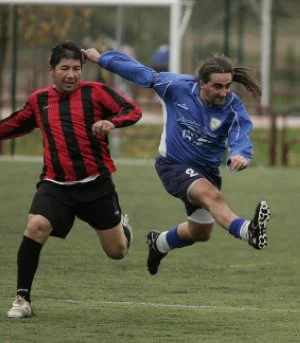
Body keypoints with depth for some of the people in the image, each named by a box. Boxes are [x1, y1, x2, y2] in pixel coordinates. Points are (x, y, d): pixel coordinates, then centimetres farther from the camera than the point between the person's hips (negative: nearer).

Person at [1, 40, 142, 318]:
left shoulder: (95, 92, -1)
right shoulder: (39, 100, 10)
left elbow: (133, 111, -10)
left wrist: (111, 122, -29)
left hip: (97, 183, -1)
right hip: (56, 185, 1)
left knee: (117, 252, 8)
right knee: (36, 228, -26)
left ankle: (123, 224, 48)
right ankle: (22, 299, -14)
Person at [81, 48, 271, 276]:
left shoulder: (234, 108, -20)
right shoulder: (177, 86, -20)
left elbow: (241, 137, -34)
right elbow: (143, 73, -8)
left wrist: (240, 155, -59)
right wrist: (102, 58, -1)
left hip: (207, 169, 4)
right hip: (174, 164, -4)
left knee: (200, 233, 18)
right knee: (212, 195, -34)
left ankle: (159, 243, 49)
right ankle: (248, 232, -60)